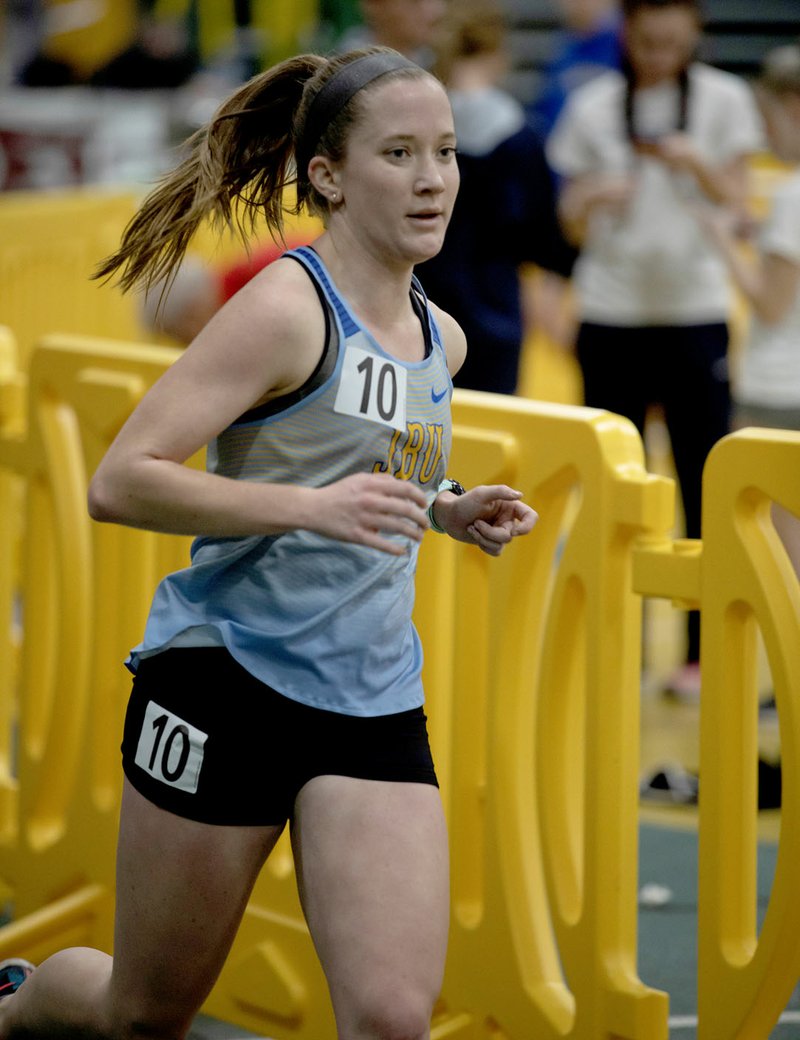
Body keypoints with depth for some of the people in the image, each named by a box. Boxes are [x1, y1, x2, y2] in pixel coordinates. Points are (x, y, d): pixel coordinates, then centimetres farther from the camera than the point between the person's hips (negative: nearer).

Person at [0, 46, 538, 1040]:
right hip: (228, 679, -5)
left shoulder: (440, 340, 10)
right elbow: (118, 483, -19)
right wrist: (311, 507, -28)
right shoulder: (287, 309, -13)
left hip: (375, 706, 6)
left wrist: (448, 508, 9)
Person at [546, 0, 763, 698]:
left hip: (696, 310, -1)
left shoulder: (724, 100, 2)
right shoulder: (594, 106, 4)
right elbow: (573, 224, 6)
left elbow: (737, 204, 0)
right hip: (611, 313, 1)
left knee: (704, 488, -2)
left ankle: (705, 650, 4)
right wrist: (594, 198, -16)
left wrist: (697, 163, -18)